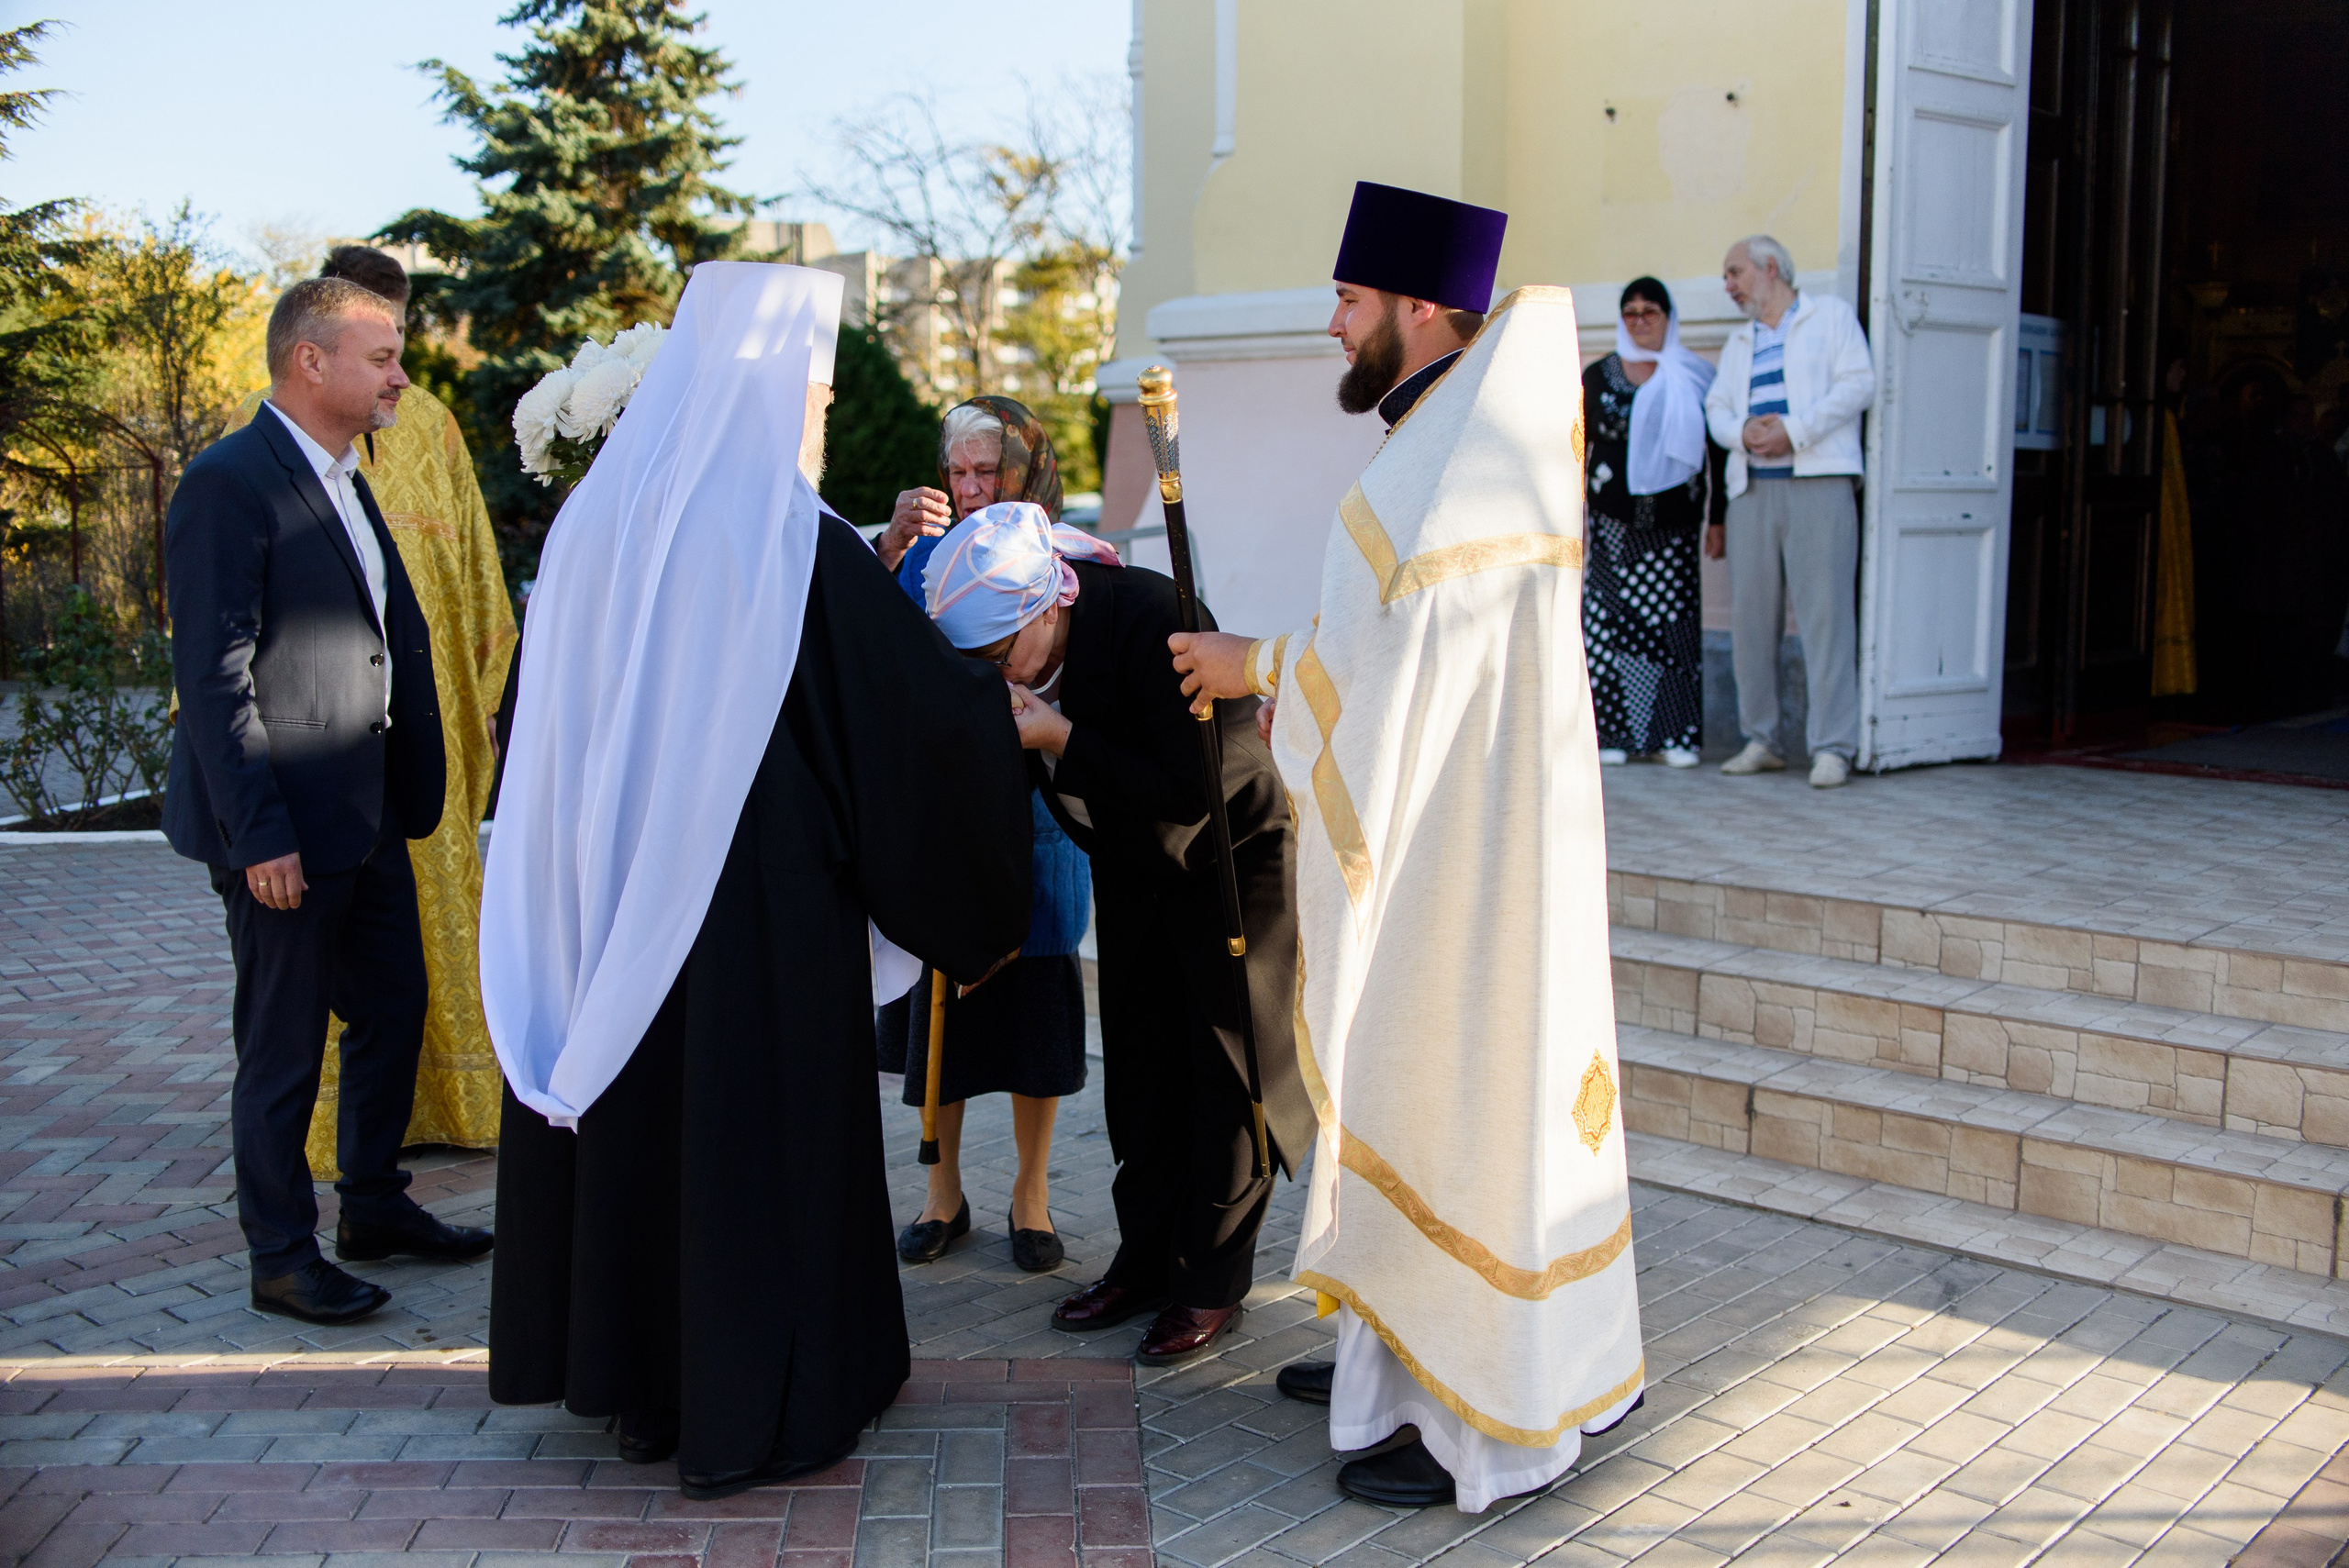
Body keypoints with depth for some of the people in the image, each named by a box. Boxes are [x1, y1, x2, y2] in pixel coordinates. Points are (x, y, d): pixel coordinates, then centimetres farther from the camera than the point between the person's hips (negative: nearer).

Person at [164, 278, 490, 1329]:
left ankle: (375, 1207, 34)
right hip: (284, 824, -9)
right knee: (284, 1047, 3)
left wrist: (419, 786, 12)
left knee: (395, 1010, 18)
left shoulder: (344, 484, 14)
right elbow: (212, 677, -19)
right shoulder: (228, 484, -15)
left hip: (367, 813, 9)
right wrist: (260, 833, -22)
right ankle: (281, 1259, 17)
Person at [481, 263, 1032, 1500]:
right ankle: (746, 1413, 16)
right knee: (749, 1125, 6)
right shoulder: (791, 537, -16)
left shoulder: (597, 515, 1)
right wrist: (1010, 712, 6)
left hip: (609, 886, 6)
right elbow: (919, 698, -13)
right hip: (756, 891, -6)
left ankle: (636, 1381, 30)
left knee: (632, 1109, 16)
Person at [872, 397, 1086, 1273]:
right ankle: (943, 1193, 23)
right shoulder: (929, 551, 3)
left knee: (1032, 995, 5)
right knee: (937, 998, 7)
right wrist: (891, 549, -24)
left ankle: (1032, 1193, 21)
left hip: (1031, 813, -1)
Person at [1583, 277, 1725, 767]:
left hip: (1672, 522, 0)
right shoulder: (1598, 376, 9)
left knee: (1672, 620, -3)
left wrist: (1717, 519, 3)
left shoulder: (1694, 379, 7)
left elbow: (1716, 452, 7)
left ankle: (1676, 736, 2)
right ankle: (1613, 733, 2)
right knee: (1610, 619, -4)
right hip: (1613, 520, 1)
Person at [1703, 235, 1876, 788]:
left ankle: (1832, 747, -11)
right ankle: (1761, 741, 10)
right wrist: (1741, 431, -8)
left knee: (1825, 611, -10)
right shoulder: (1738, 342, 27)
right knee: (1750, 612, 2)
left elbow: (1858, 384, -3)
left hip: (1818, 483, -5)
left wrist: (1794, 429, -13)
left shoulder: (1830, 315, 10)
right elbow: (1717, 407, 15)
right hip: (1752, 488, 6)